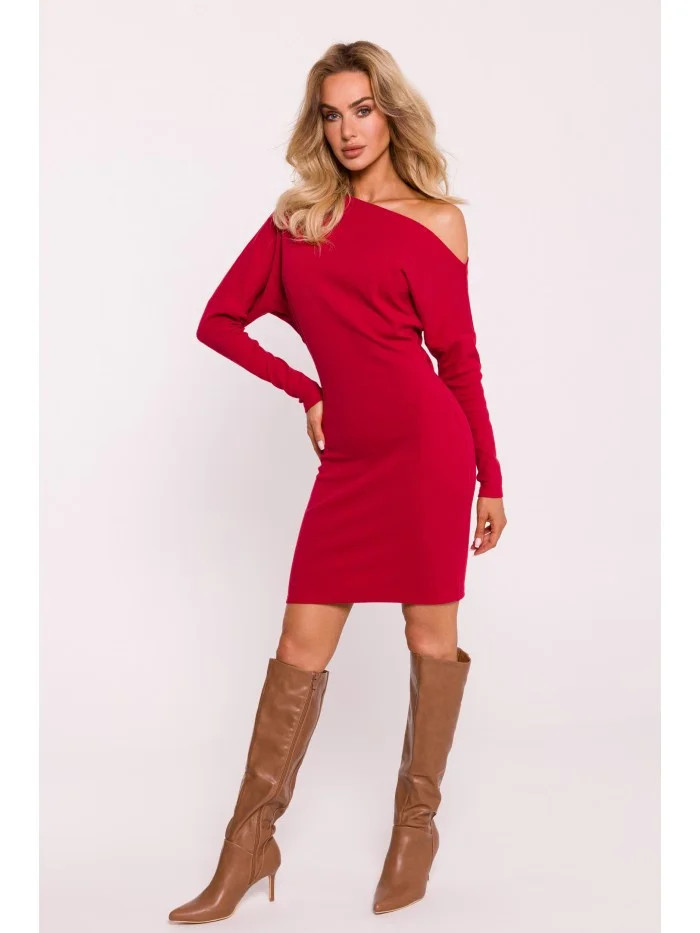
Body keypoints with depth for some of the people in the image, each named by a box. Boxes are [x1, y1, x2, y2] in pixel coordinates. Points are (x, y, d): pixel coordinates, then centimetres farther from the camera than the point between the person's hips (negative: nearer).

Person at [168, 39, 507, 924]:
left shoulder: (436, 219, 5)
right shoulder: (297, 217, 13)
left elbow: (458, 358, 5)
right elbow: (219, 319, 14)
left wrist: (490, 479, 5)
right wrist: (304, 389, 7)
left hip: (425, 442, -2)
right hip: (348, 456, 3)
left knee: (430, 634, 5)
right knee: (301, 643, 5)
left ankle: (417, 824, 23)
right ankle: (250, 845, 15)